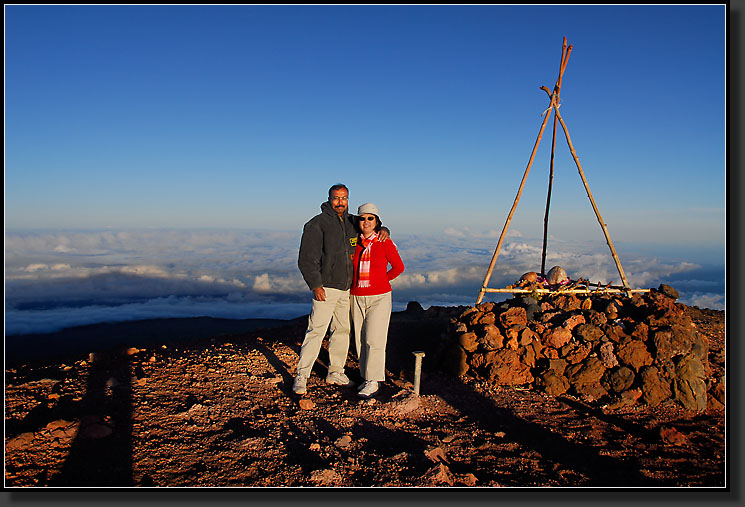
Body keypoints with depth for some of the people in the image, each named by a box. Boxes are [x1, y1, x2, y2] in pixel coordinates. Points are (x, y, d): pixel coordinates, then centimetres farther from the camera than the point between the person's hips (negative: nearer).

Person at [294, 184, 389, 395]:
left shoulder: (352, 223, 10)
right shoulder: (317, 225, -8)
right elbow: (306, 259, -11)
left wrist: (382, 230, 4)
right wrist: (315, 285, -18)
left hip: (347, 288, 7)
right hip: (325, 288, -6)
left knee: (342, 330, 12)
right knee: (316, 330, -11)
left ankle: (335, 372, 25)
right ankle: (301, 377, -5)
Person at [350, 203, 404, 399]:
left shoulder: (385, 243, -5)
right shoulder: (354, 242, 5)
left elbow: (398, 267, 5)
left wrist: (380, 280, 8)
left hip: (379, 298, -4)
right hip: (357, 297, 4)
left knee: (374, 340, -6)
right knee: (360, 339, 7)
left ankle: (373, 382, 0)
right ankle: (367, 377, 18)